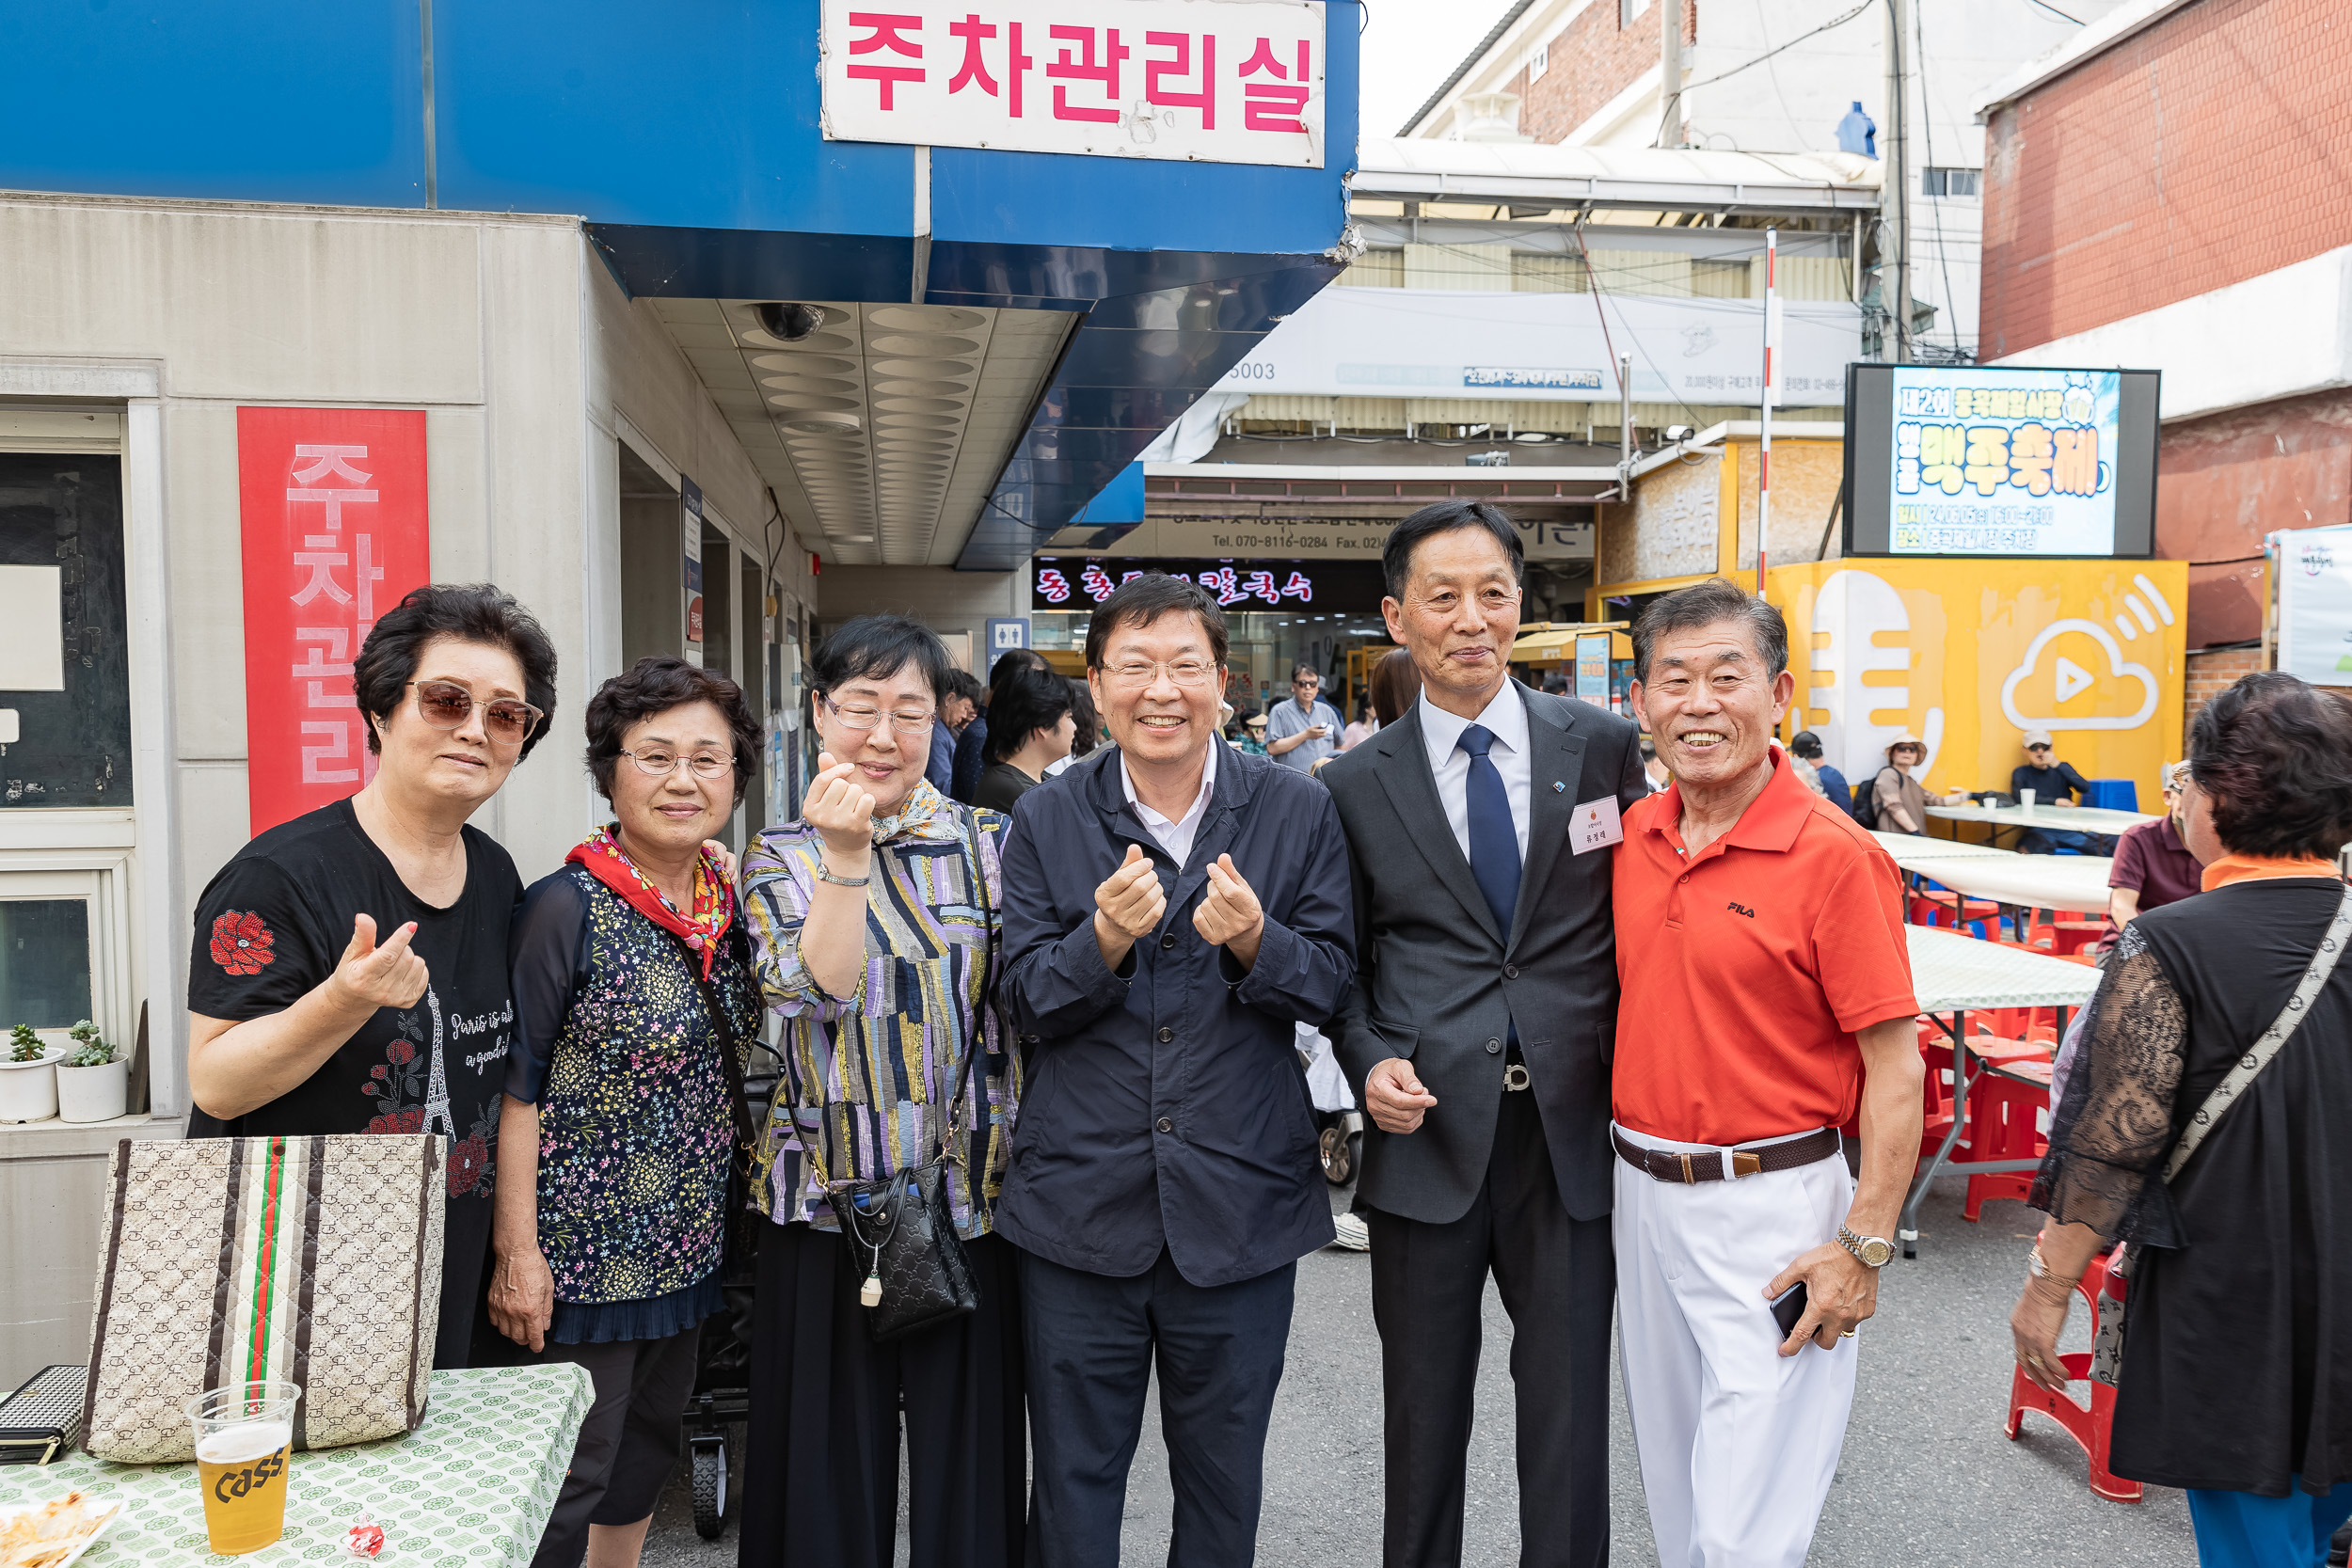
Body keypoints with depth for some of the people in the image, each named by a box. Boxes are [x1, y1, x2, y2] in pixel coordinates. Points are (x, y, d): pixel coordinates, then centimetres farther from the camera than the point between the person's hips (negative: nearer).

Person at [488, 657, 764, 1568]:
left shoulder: (728, 905, 2)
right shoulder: (567, 907, -17)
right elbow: (516, 1089, -16)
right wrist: (517, 1250, -16)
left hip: (686, 1245, 7)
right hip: (584, 1251, -7)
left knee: (648, 1448, 22)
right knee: (569, 1477, 6)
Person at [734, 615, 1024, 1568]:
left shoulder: (986, 844, 4)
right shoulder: (781, 857, 2)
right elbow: (817, 992, -14)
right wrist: (847, 854, -24)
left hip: (971, 1197, 1)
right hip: (831, 1198, 0)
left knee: (966, 1449, 10)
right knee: (835, 1455, 10)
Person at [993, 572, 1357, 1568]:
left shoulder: (1298, 812, -1)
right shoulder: (1046, 822, 0)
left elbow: (1330, 981, -2)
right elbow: (1027, 1007, -3)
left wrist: (1253, 942, -22)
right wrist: (1106, 939, -22)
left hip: (1242, 1206, 0)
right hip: (1079, 1208, 0)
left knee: (1224, 1484, 18)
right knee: (1073, 1480, 15)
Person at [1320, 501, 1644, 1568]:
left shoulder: (1603, 746, 1)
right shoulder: (1356, 785, 1)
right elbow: (1345, 963, 8)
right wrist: (1369, 1063, -10)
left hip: (1574, 1130, 0)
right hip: (1427, 1133, 0)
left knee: (1569, 1410, 13)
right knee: (1423, 1412, 15)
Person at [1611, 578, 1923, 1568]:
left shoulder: (1835, 856, -15)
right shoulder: (1630, 837, 3)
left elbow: (1895, 1068, -13)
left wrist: (1863, 1248, -15)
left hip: (1772, 1207, -6)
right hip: (1640, 1195, 6)